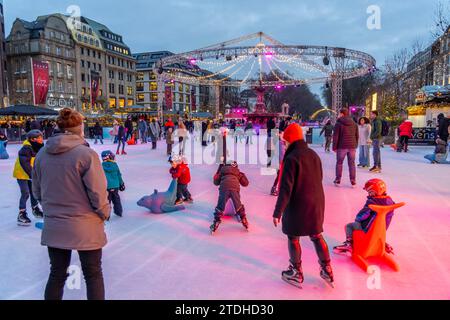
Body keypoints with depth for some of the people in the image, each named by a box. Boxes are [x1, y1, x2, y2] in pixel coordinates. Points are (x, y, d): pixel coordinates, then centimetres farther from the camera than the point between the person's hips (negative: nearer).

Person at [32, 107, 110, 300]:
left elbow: (37, 192, 8)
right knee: (93, 274, 13)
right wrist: (105, 214, 1)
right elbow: (98, 193, -16)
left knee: (57, 274, 19)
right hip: (85, 227, -5)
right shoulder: (86, 154, -18)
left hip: (53, 227, 5)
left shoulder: (42, 154, -2)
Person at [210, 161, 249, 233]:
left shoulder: (222, 169, 30)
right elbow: (245, 183, 32)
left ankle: (215, 224, 6)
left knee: (220, 206, 10)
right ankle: (244, 221, 26)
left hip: (224, 188, -1)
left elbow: (216, 182, 29)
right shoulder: (238, 172, 31)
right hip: (235, 188, 1)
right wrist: (242, 175, 48)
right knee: (238, 206, 21)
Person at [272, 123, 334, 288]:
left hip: (297, 206, -7)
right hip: (316, 205, 7)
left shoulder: (291, 158, -19)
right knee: (317, 236, 19)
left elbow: (286, 188, -22)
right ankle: (327, 271, 26)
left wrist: (278, 212, -18)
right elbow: (319, 180, 14)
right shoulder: (314, 154, 4)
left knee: (293, 238, 10)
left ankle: (296, 274, 22)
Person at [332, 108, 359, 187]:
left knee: (339, 163, 8)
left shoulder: (339, 123, -7)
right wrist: (355, 145, 18)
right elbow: (357, 136, 12)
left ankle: (338, 180, 11)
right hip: (352, 146, 4)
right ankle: (353, 181, 9)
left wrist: (334, 147, -3)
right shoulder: (354, 123, 10)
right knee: (352, 164, 8)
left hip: (342, 146, -4)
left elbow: (335, 136, -9)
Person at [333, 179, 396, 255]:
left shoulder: (371, 202, -23)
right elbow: (390, 215, 9)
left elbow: (363, 215, -23)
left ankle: (349, 244, -1)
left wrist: (357, 219, 0)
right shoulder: (390, 201, -3)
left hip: (368, 228, -7)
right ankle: (384, 245, 36)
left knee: (349, 226, 8)